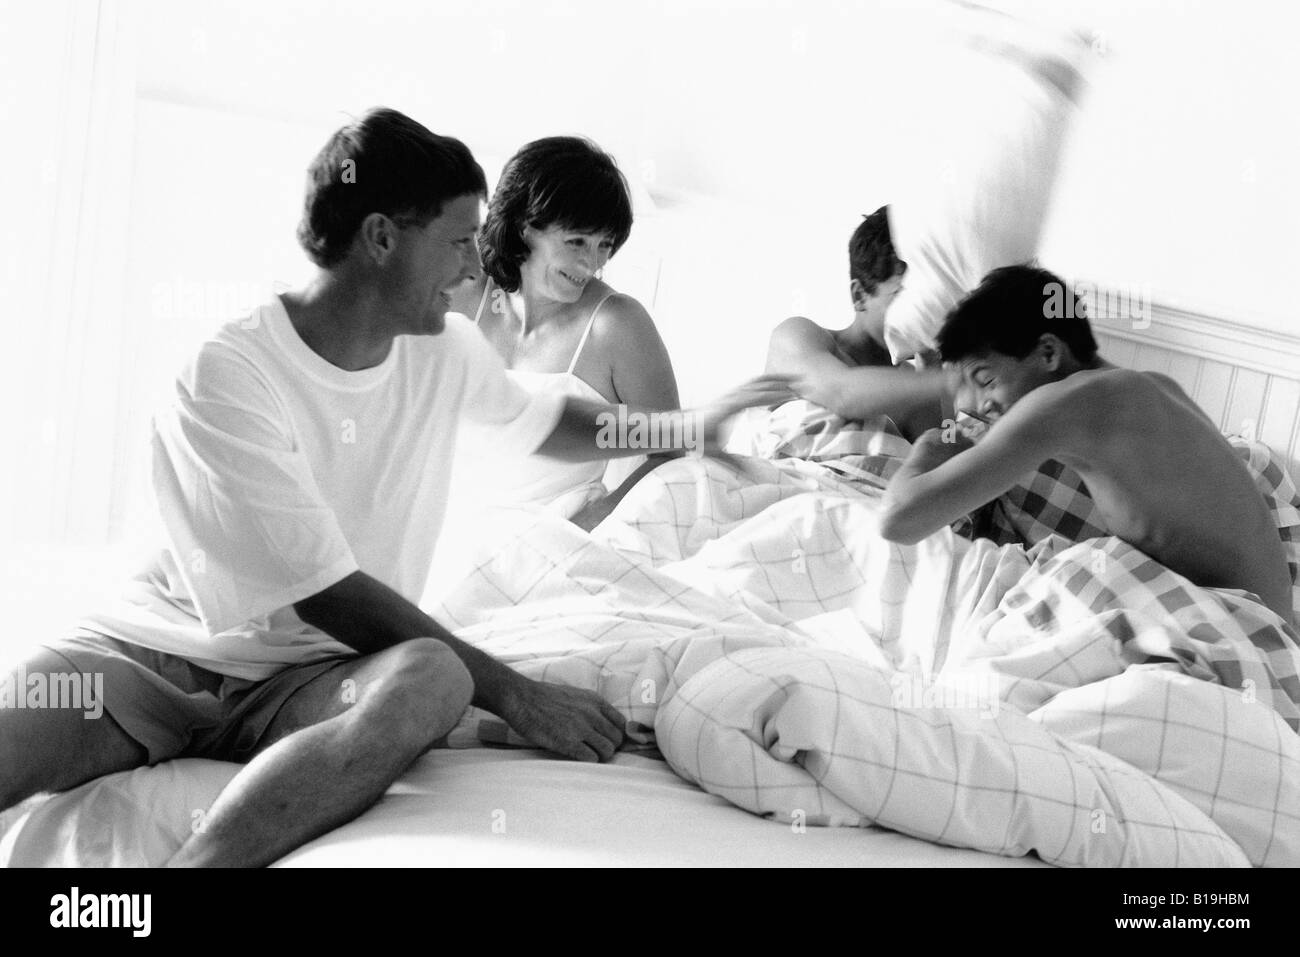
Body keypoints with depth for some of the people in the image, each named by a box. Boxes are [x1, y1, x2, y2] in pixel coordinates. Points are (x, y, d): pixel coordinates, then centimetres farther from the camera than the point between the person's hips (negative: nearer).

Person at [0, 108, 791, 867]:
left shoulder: (447, 349, 3)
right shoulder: (228, 373, -18)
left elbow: (540, 423, 27)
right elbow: (327, 592, -20)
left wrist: (691, 428, 21)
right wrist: (515, 695, -20)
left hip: (309, 673, 5)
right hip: (156, 648, -4)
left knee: (427, 682, -34)